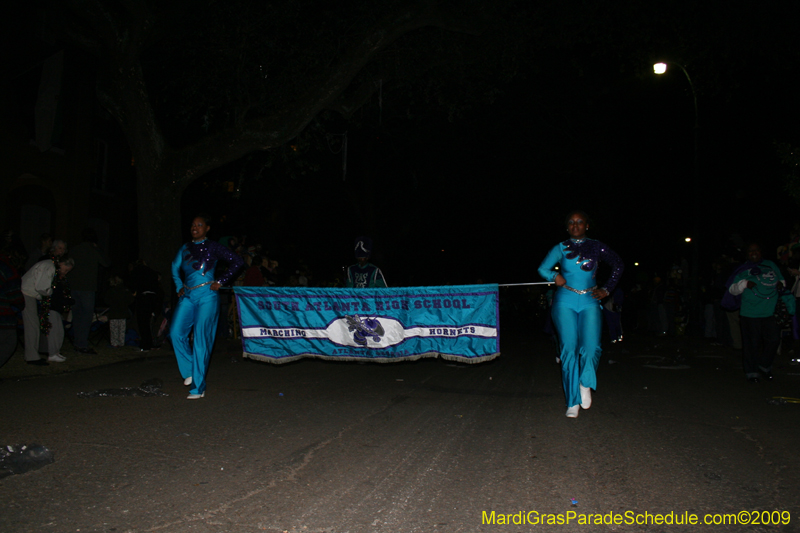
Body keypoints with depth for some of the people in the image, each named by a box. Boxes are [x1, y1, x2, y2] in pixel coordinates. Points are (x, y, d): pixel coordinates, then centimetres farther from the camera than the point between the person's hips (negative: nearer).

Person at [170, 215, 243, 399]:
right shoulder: (185, 248, 14)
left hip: (206, 296, -5)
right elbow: (175, 267, 31)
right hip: (187, 296, 5)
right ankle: (190, 370, 15)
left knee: (201, 339, -6)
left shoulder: (213, 247, 0)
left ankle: (198, 388, 0)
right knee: (176, 332, -9)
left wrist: (220, 282, -5)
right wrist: (179, 287, 18)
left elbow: (237, 262, -3)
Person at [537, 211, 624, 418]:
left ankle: (585, 384, 15)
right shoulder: (560, 248, 8)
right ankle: (573, 402, 5)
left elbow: (618, 265, 19)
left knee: (591, 348, -15)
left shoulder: (596, 247, 8)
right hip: (565, 303, 0)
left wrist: (607, 289, 11)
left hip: (589, 302, 0)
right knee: (569, 349, -4)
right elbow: (542, 268, 4)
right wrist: (554, 276, -17)